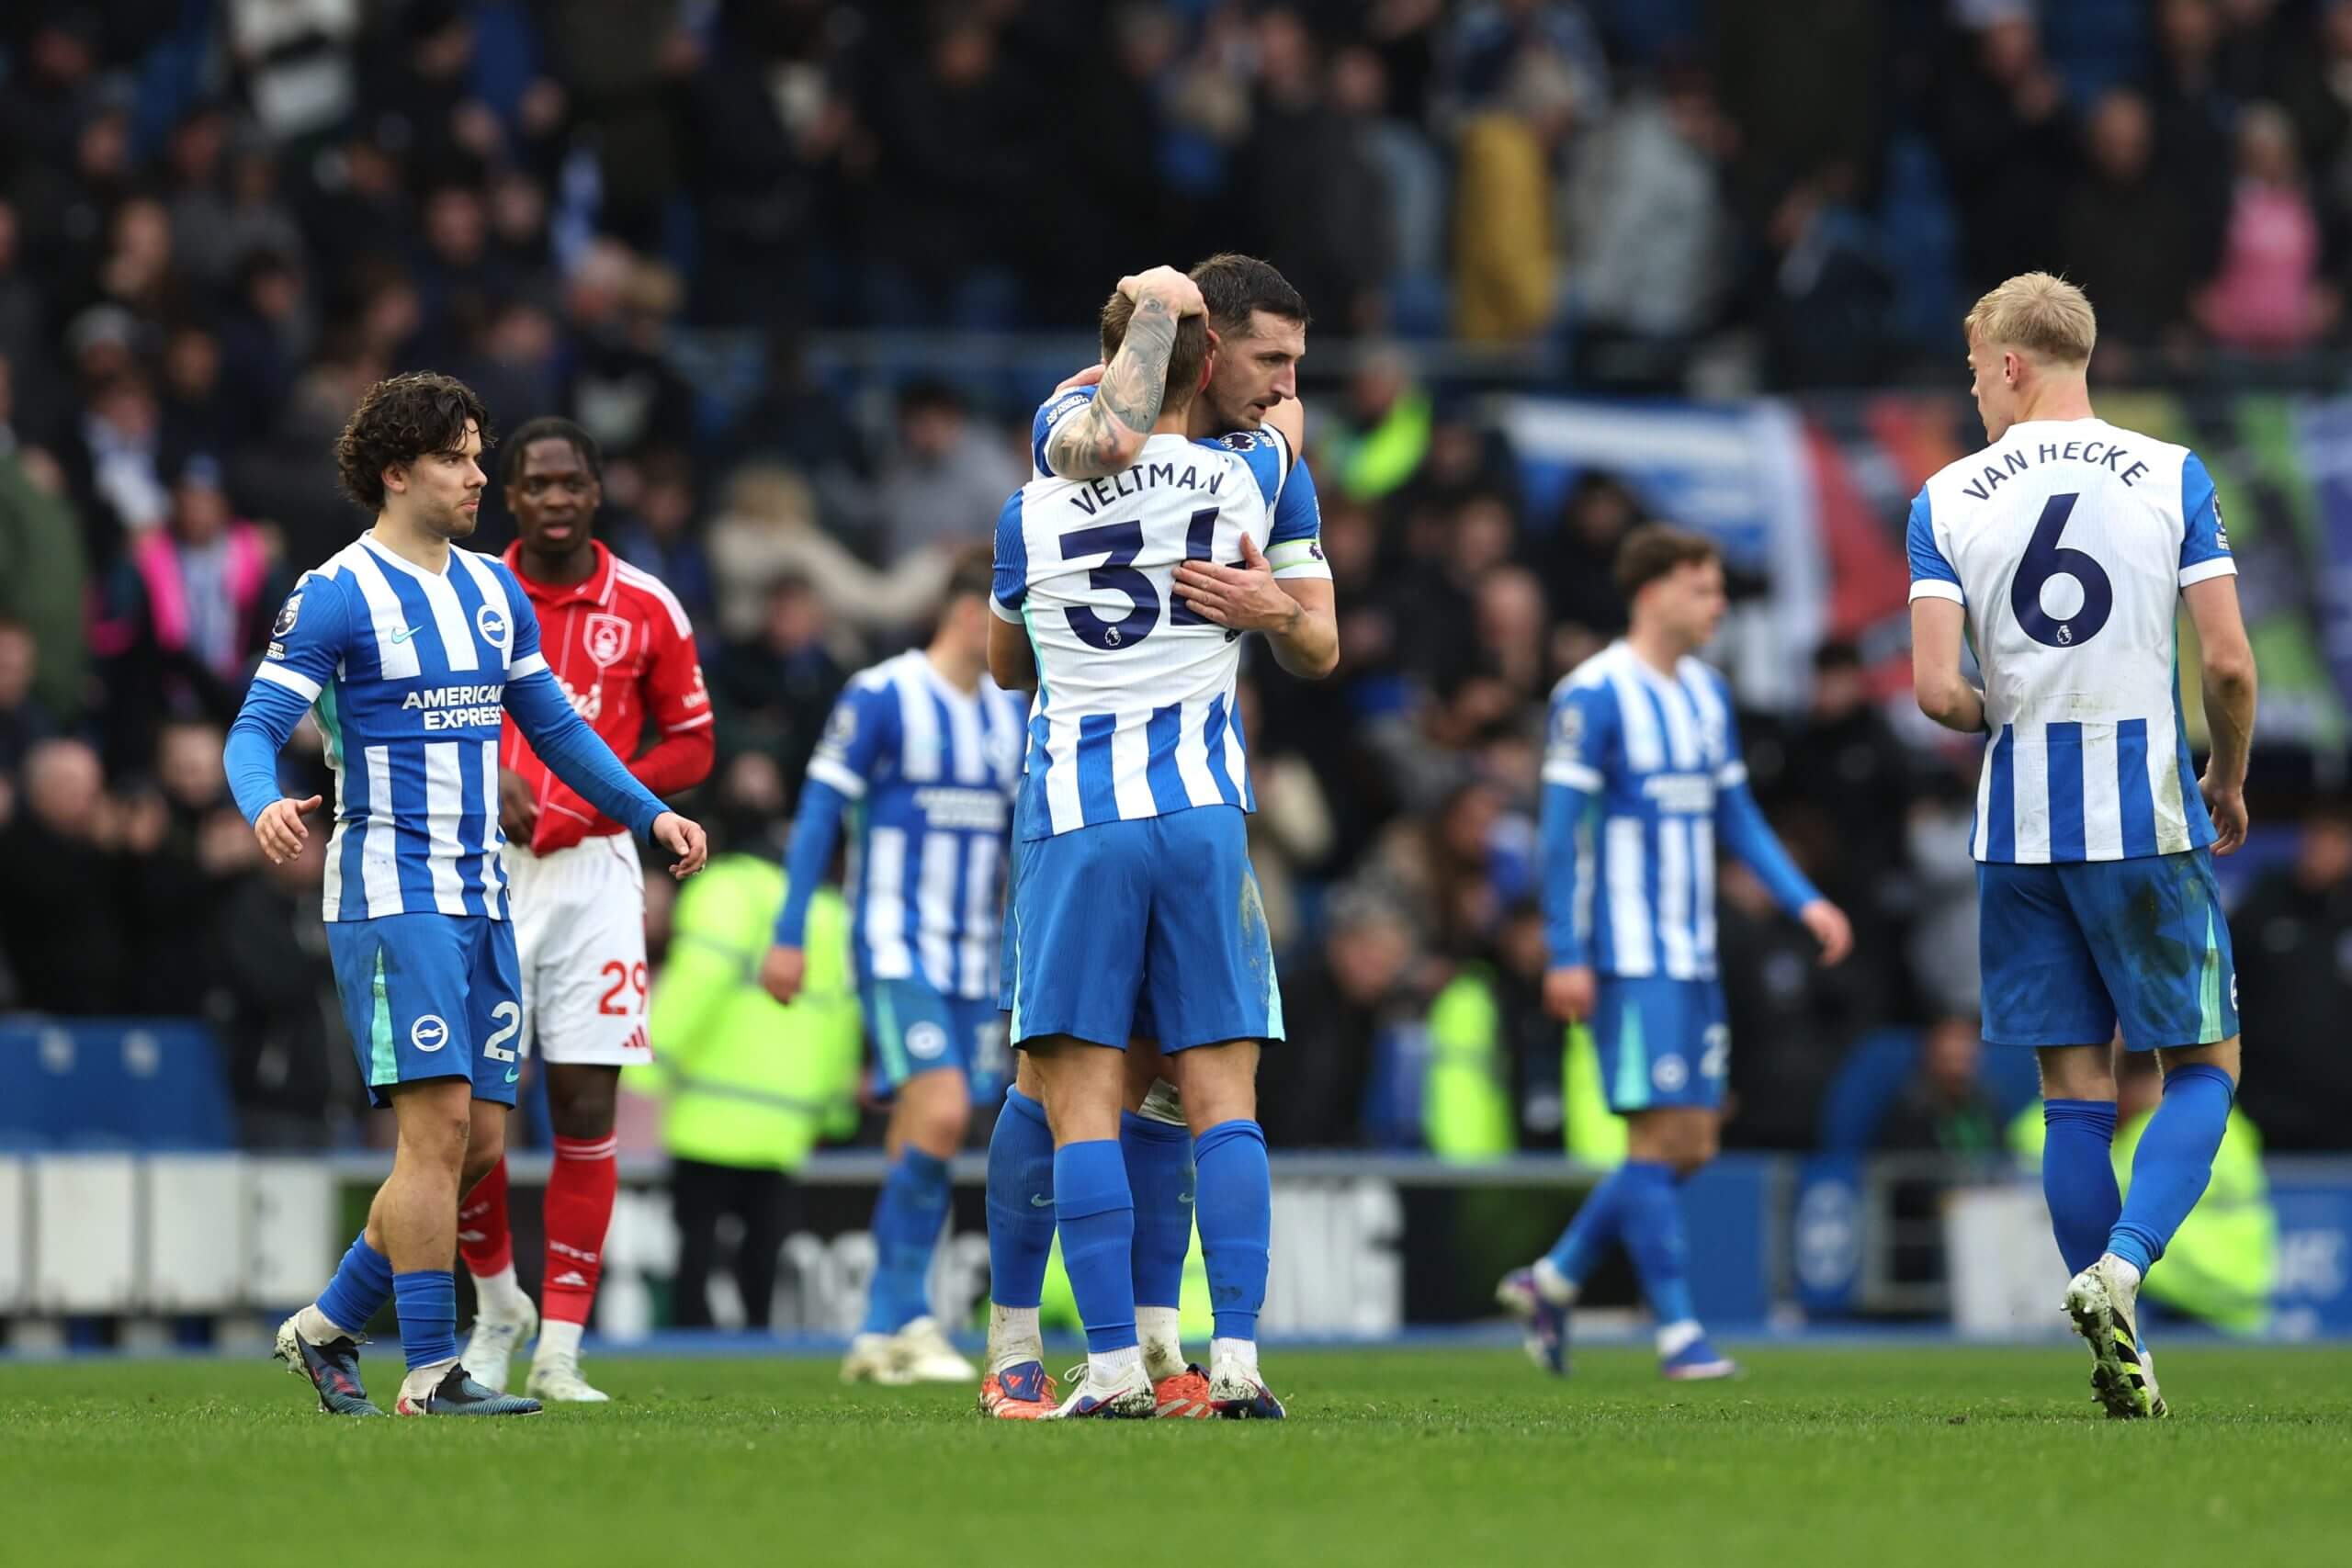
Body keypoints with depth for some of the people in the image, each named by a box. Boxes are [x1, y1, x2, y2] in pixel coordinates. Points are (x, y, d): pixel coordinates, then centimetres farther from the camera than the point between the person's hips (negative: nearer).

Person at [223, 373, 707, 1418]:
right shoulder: (336, 596, -6)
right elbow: (256, 728, -11)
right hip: (391, 892, -7)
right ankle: (429, 1371, -10)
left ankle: (326, 1328, 19)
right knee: (438, 1124, -15)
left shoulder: (493, 593, 15)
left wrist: (648, 813, 16)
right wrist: (265, 804, -32)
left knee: (475, 1147, 5)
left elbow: (553, 725, 25)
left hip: (480, 899, 7)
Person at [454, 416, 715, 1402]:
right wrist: (485, 778, -11)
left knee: (587, 1107, -5)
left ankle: (559, 1351, -1)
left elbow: (690, 744, 9)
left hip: (593, 868, 0)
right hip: (485, 868, 0)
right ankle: (497, 1304, 22)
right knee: (465, 1110, -3)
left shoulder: (647, 609, 4)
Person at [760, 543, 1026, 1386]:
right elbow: (819, 811, -7)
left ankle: (880, 1334, 9)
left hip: (972, 961, 7)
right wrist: (789, 935, -11)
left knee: (924, 1145, 4)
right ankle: (906, 1318, -14)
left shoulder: (1010, 712, 13)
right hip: (896, 948, -7)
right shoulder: (881, 697, -7)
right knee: (940, 1114, -20)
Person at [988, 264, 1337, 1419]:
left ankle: (1114, 1364, -10)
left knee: (1080, 1095, -3)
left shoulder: (1032, 514, 5)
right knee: (1221, 1091, 2)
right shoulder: (1245, 479, 3)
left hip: (1073, 816, -1)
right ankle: (1236, 1356, -6)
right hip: (1201, 810, 1)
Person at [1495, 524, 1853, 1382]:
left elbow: (1736, 815, 20)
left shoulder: (1706, 693, 14)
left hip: (1692, 957, 8)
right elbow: (1562, 831, -11)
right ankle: (1678, 1332, -5)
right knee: (1660, 1134, -9)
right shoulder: (1592, 695, -10)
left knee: (1693, 1143, 7)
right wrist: (1566, 955, -15)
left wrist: (1805, 901, 8)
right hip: (1628, 957, -8)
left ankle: (1550, 1280, 19)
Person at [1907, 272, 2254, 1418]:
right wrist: (2229, 782, 12)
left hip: (2019, 824, 2)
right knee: (2206, 1065, 8)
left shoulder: (1947, 500, 1)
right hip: (2149, 816, -2)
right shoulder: (2170, 477, -1)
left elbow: (1935, 690, -8)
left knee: (2073, 1095, 7)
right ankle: (2121, 1265, -16)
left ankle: (2120, 1358, 5)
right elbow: (2229, 663, -6)